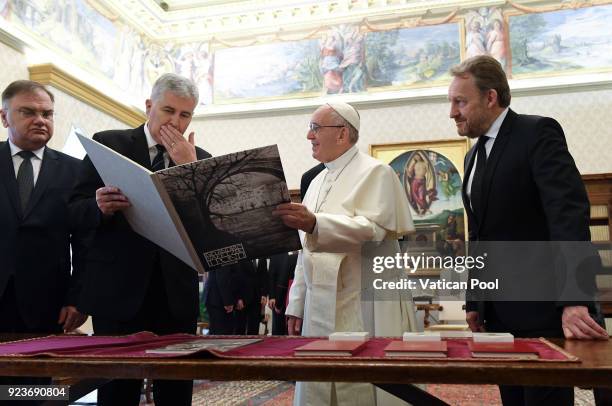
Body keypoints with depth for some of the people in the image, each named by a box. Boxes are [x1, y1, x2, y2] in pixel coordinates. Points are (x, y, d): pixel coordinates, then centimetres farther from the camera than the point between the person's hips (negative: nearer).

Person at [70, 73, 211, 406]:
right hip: (118, 289, -2)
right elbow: (76, 209, 1)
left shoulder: (200, 160, 10)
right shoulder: (108, 143, 4)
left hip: (177, 291, 2)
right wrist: (101, 207, -21)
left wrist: (189, 167, -9)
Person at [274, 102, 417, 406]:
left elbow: (373, 229, -21)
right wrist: (296, 305, 16)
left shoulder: (375, 173, -5)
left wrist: (315, 224, -34)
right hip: (320, 312, 7)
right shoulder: (317, 182, 17)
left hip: (364, 310, -7)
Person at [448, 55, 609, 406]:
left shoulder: (538, 132, -9)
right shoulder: (475, 155, 15)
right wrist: (474, 302, 15)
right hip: (499, 312, 7)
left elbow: (569, 211, -22)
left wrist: (574, 300, -31)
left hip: (542, 309, -7)